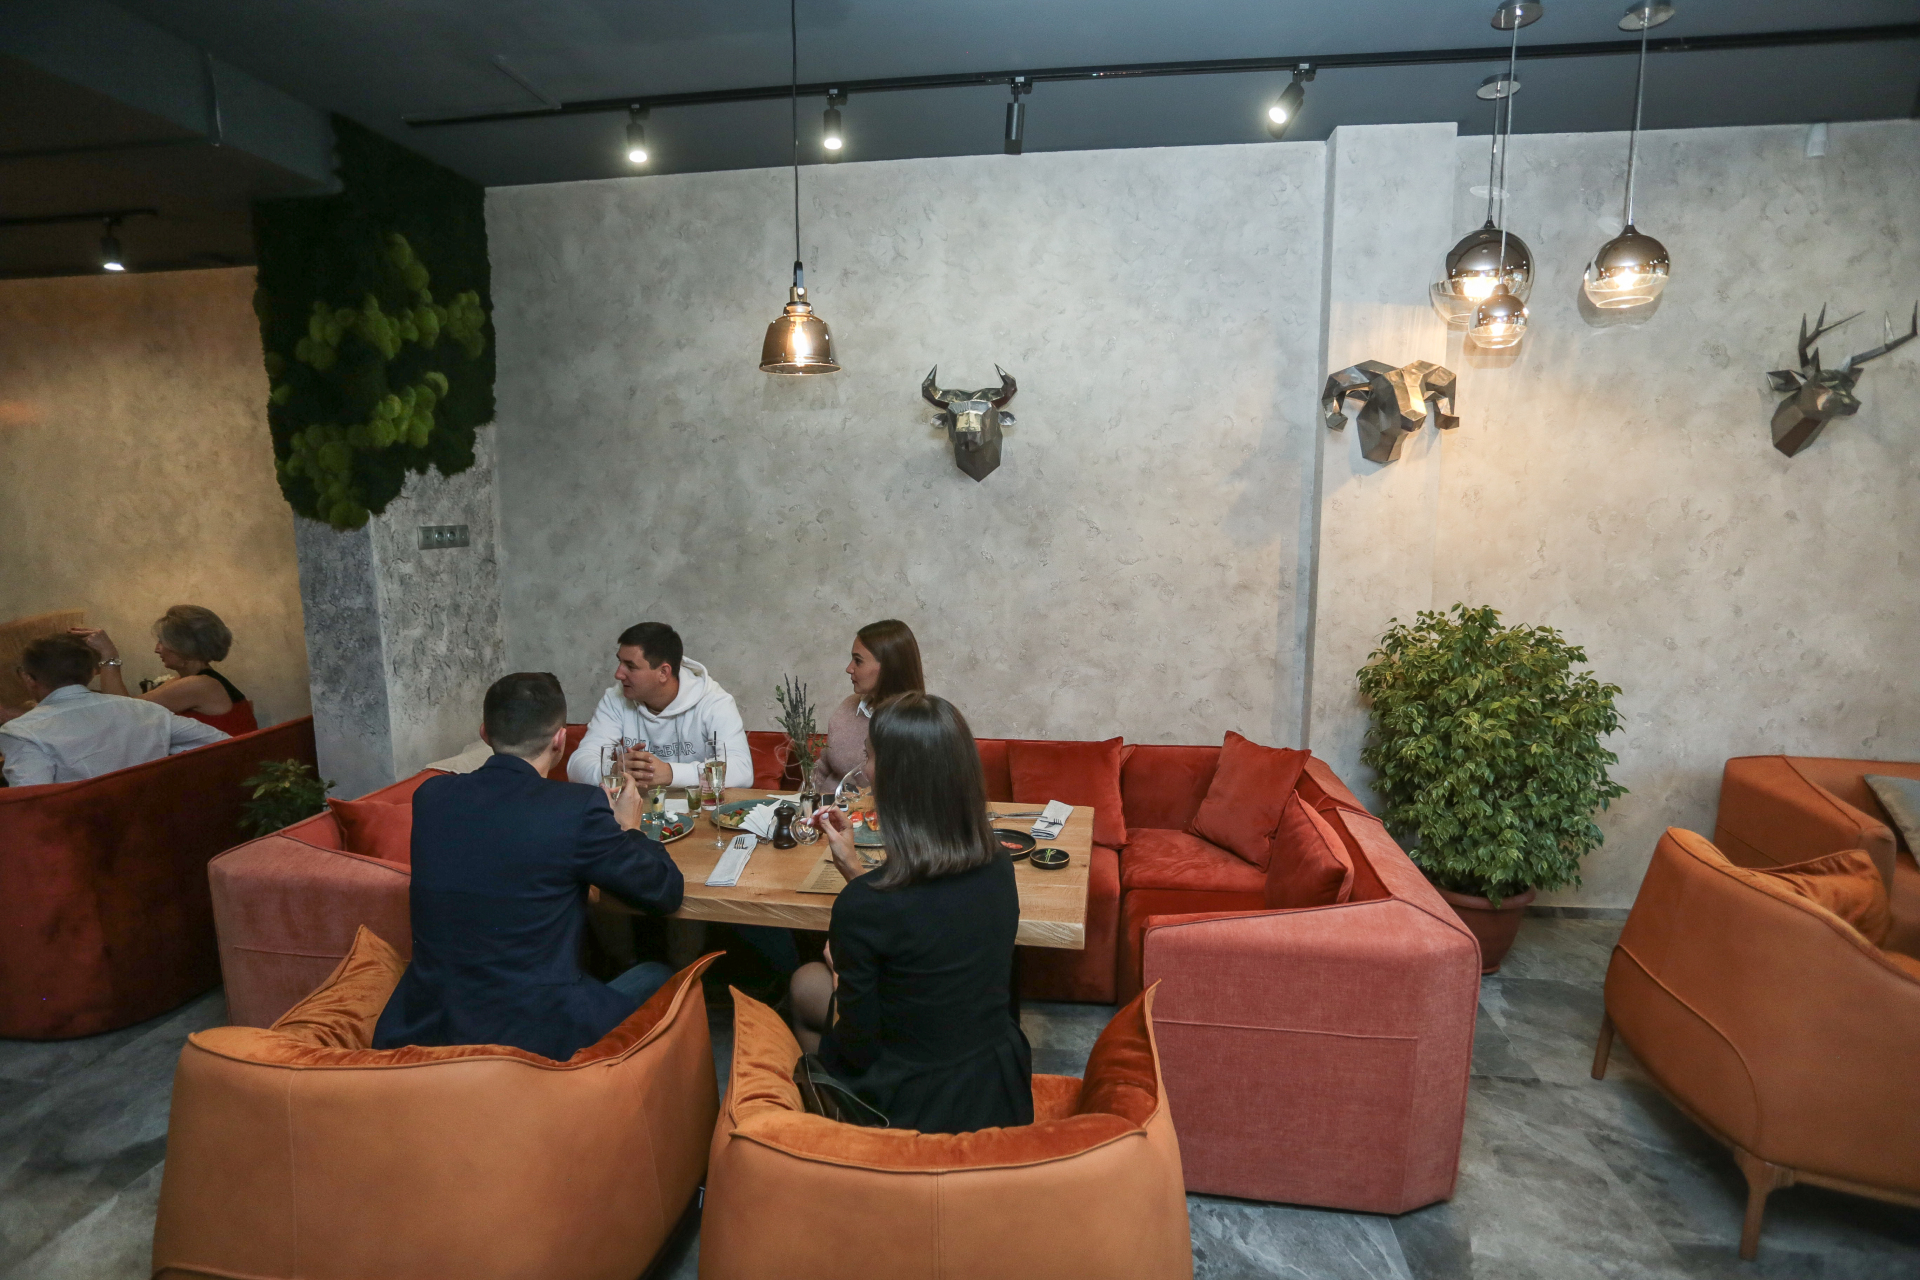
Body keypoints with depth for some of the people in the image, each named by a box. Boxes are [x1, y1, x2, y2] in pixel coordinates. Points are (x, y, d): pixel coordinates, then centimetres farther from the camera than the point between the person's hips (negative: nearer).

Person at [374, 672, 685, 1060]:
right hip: (531, 1038, -5)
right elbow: (667, 892, -6)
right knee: (657, 974, 20)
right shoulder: (579, 808, -19)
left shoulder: (429, 795, -3)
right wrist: (628, 829, 12)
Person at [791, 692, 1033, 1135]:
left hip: (920, 1111, -5)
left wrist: (839, 967, 0)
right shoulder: (999, 870, -11)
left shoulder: (862, 906, -29)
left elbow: (857, 1050, -16)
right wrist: (852, 865, 9)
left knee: (807, 984, 20)